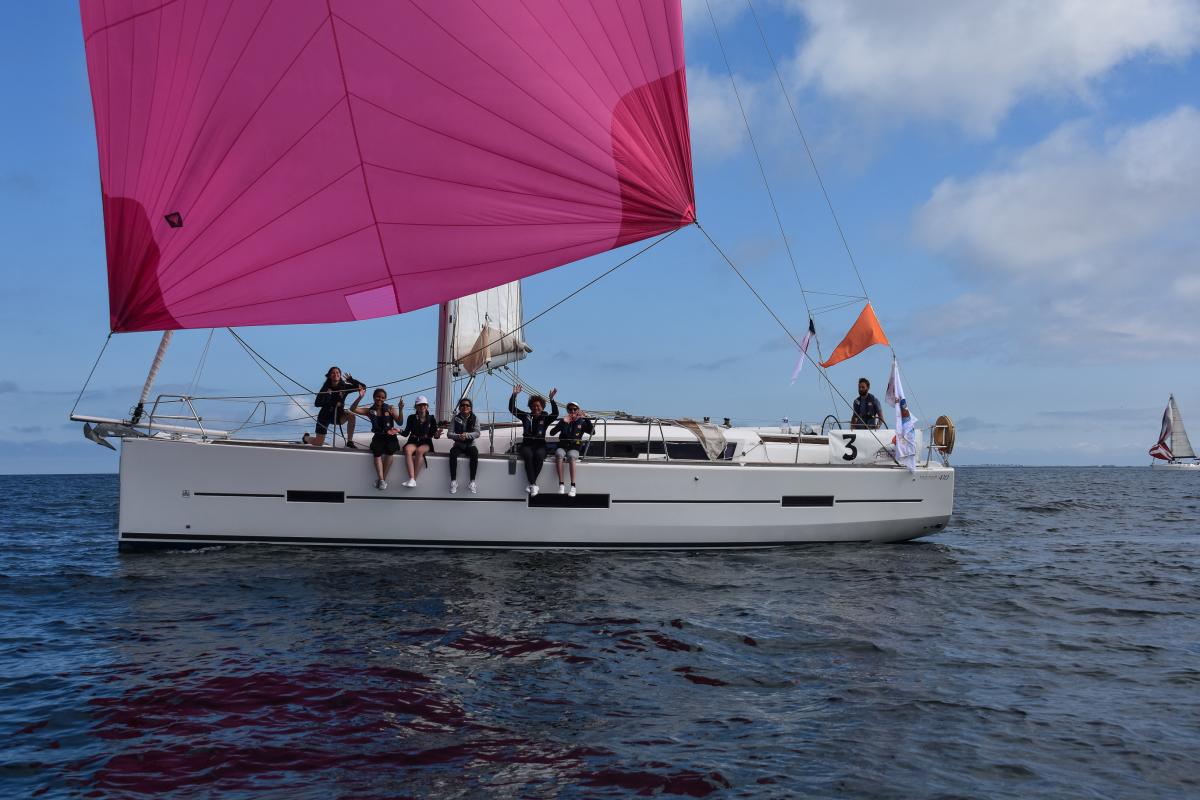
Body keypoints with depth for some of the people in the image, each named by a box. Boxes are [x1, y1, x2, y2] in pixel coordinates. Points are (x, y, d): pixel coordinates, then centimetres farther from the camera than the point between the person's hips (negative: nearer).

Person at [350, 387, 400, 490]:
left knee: (390, 451, -29)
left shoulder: (390, 409, 3)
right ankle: (381, 480, -27)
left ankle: (383, 479, -20)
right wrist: (360, 397, -13)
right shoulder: (370, 411, 6)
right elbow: (353, 409, -2)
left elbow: (399, 422, -3)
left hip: (390, 436, -2)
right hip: (378, 437, 2)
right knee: (377, 453, -25)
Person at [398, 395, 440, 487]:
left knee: (419, 451, -36)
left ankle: (414, 480, -34)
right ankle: (411, 479, -43)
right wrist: (400, 431, -13)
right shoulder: (412, 418, 8)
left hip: (426, 443, -1)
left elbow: (434, 435, 5)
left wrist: (437, 434, -18)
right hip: (413, 441, 1)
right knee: (407, 449, -34)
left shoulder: (431, 419, 6)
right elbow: (406, 433, 7)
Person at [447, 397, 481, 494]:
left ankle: (472, 482, -31)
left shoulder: (475, 418, 0)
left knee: (475, 453, -33)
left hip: (470, 445, 0)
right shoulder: (455, 418, 1)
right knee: (453, 453, -32)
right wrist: (458, 436, -26)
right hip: (458, 445, 0)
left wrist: (467, 435, -28)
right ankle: (453, 481, -29)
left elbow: (477, 433, -9)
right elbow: (449, 434, -5)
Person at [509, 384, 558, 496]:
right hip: (527, 444, 1)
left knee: (539, 455, -35)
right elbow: (512, 409, 7)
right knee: (528, 455, -34)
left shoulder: (545, 418, 9)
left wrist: (552, 399, -21)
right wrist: (514, 395, -5)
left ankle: (531, 484, -30)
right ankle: (534, 485, -36)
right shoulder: (526, 416, 12)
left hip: (540, 445, -1)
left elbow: (555, 414, -10)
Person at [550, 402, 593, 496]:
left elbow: (592, 432, -7)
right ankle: (561, 484, -35)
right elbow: (552, 433, -5)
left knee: (571, 456, -36)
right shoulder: (563, 421, 9)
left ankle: (573, 486, -39)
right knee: (559, 454, -34)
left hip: (574, 449, -1)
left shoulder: (581, 422, 9)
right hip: (562, 447, 1)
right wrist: (563, 422, -16)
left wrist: (586, 418, -17)